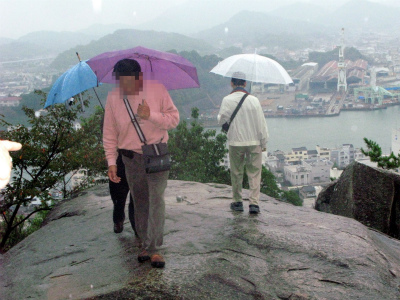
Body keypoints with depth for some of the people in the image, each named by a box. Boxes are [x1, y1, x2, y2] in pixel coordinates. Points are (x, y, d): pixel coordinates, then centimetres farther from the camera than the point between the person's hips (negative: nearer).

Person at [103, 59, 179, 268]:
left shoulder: (157, 90, -6)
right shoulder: (113, 97, -1)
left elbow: (174, 119, -3)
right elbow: (109, 133, 4)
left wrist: (151, 115, -20)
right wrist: (111, 162, -3)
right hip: (131, 158, 2)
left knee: (156, 200, -9)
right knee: (140, 203, 8)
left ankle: (154, 248, -3)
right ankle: (144, 245, 21)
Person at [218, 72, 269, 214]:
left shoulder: (227, 100, -6)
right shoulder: (253, 100, -4)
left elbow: (221, 120, 0)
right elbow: (261, 123, -1)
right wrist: (263, 142, 7)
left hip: (235, 142, 0)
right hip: (254, 142, 0)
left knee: (236, 173, 12)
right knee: (254, 172, 4)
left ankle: (237, 202, 18)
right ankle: (254, 203, -4)